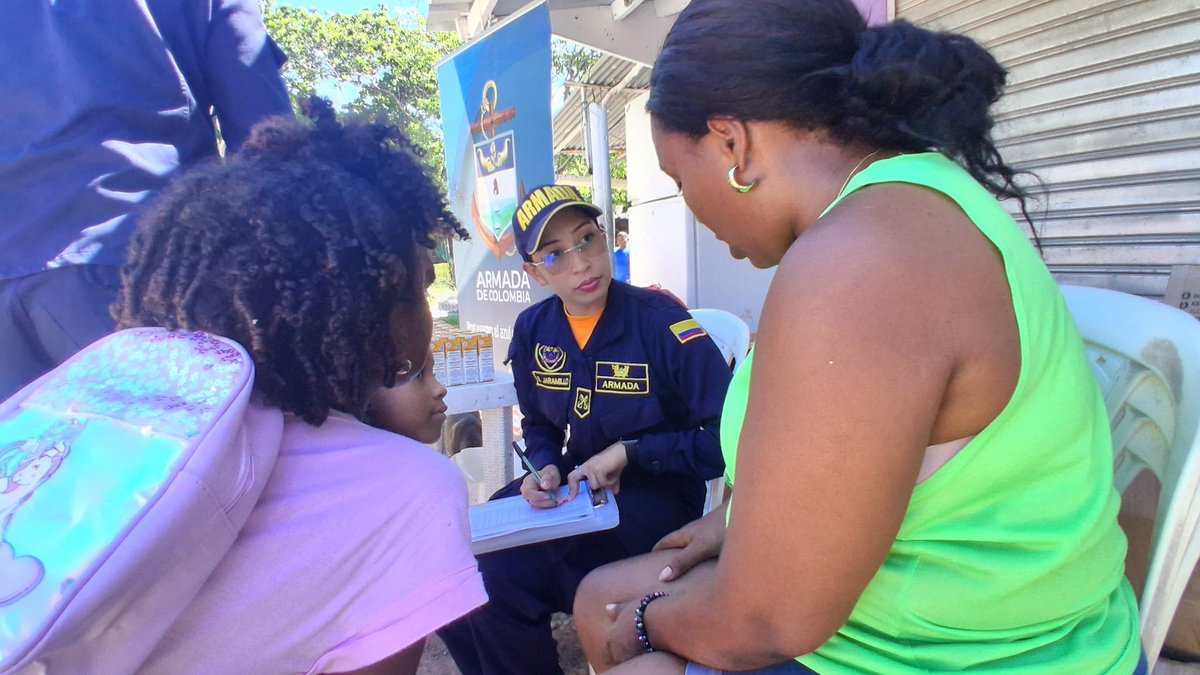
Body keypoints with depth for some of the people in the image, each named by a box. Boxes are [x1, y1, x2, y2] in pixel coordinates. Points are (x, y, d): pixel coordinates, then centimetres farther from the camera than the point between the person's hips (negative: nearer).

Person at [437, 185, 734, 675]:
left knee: (504, 574, -24)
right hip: (576, 485, 6)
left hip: (657, 492, -5)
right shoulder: (532, 330, -1)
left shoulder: (661, 322, -19)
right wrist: (546, 469, -6)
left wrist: (630, 451, -20)